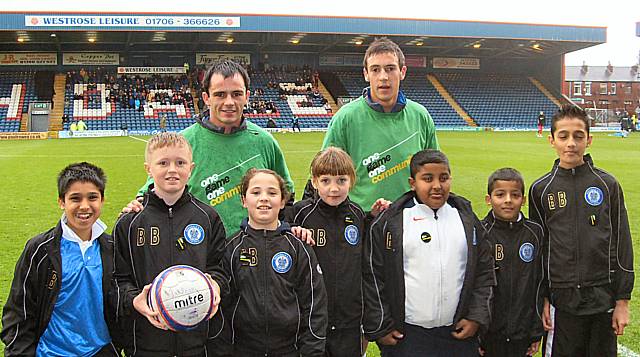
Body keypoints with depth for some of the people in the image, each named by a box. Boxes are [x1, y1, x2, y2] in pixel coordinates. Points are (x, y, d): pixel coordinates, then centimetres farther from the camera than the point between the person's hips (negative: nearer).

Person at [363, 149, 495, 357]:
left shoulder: (467, 219, 7)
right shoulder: (389, 222, -3)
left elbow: (484, 270, 10)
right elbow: (373, 276, -2)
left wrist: (477, 317, 2)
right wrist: (380, 328, -3)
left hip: (459, 334, 3)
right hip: (405, 337, -2)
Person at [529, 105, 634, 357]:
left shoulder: (608, 184, 1)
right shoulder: (541, 189, 2)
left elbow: (622, 244, 2)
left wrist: (622, 300, -1)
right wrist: (542, 299, 1)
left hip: (604, 297, 0)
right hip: (563, 300, 0)